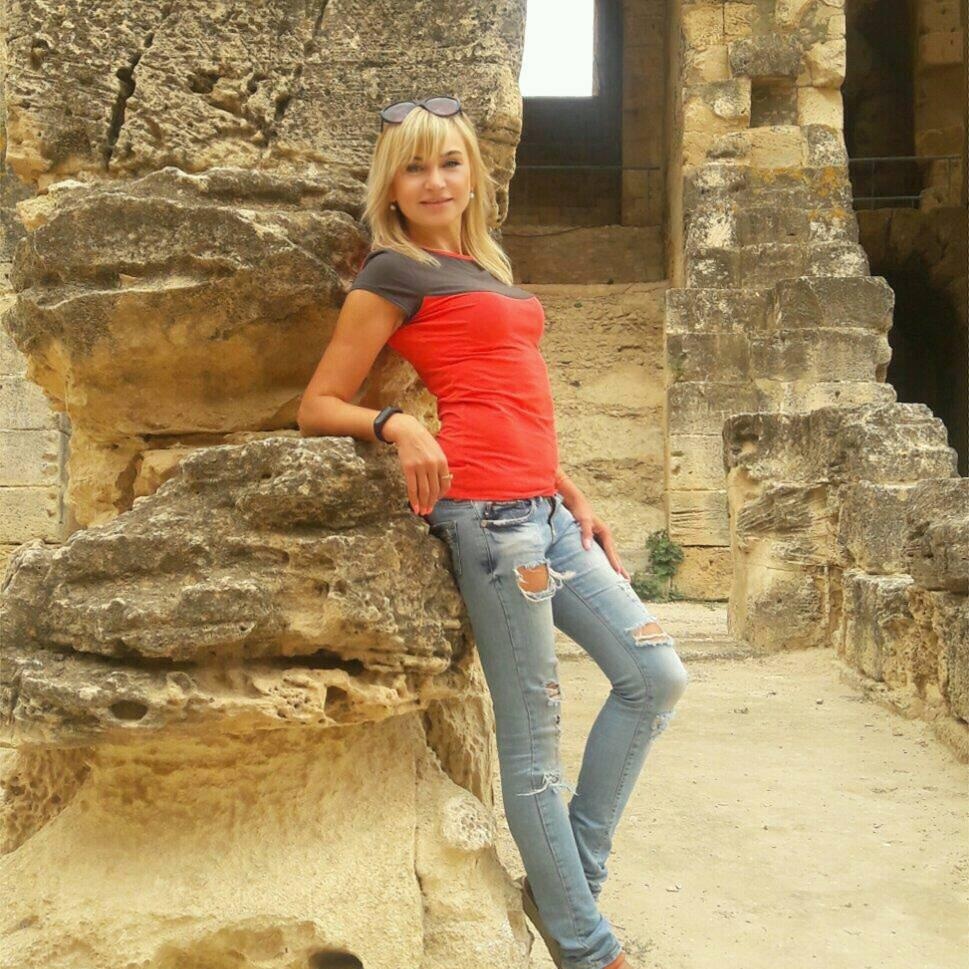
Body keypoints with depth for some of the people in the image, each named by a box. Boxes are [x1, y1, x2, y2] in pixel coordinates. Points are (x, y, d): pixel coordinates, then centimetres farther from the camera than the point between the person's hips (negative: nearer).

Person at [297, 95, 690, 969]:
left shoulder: (488, 267, 21)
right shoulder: (396, 274, 0)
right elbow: (317, 407, -1)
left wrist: (576, 499, 18)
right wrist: (397, 425, -18)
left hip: (546, 508, 8)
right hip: (487, 510, -8)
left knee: (656, 675, 7)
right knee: (533, 733, -2)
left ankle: (567, 875, 19)